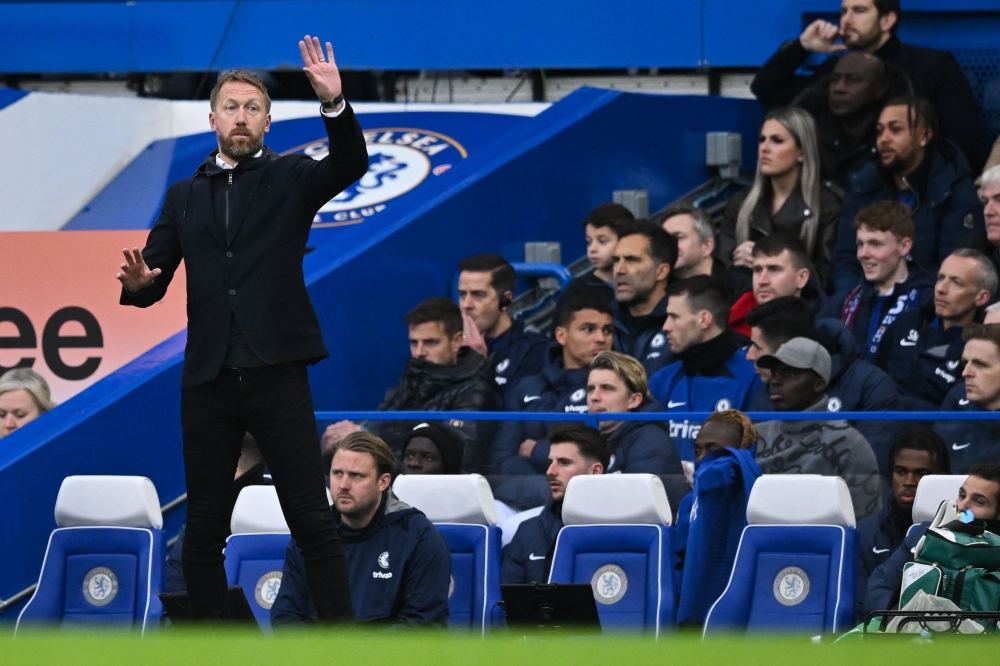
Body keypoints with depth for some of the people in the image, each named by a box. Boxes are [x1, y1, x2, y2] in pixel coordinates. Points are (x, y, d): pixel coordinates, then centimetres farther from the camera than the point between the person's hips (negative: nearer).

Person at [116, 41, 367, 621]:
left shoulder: (291, 179, 5)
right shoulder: (185, 196, 14)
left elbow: (350, 165, -14)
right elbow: (154, 281, 11)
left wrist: (335, 105, -31)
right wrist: (138, 283, -14)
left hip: (277, 375, -3)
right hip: (208, 380, 3)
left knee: (313, 520, -6)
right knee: (205, 530, 6)